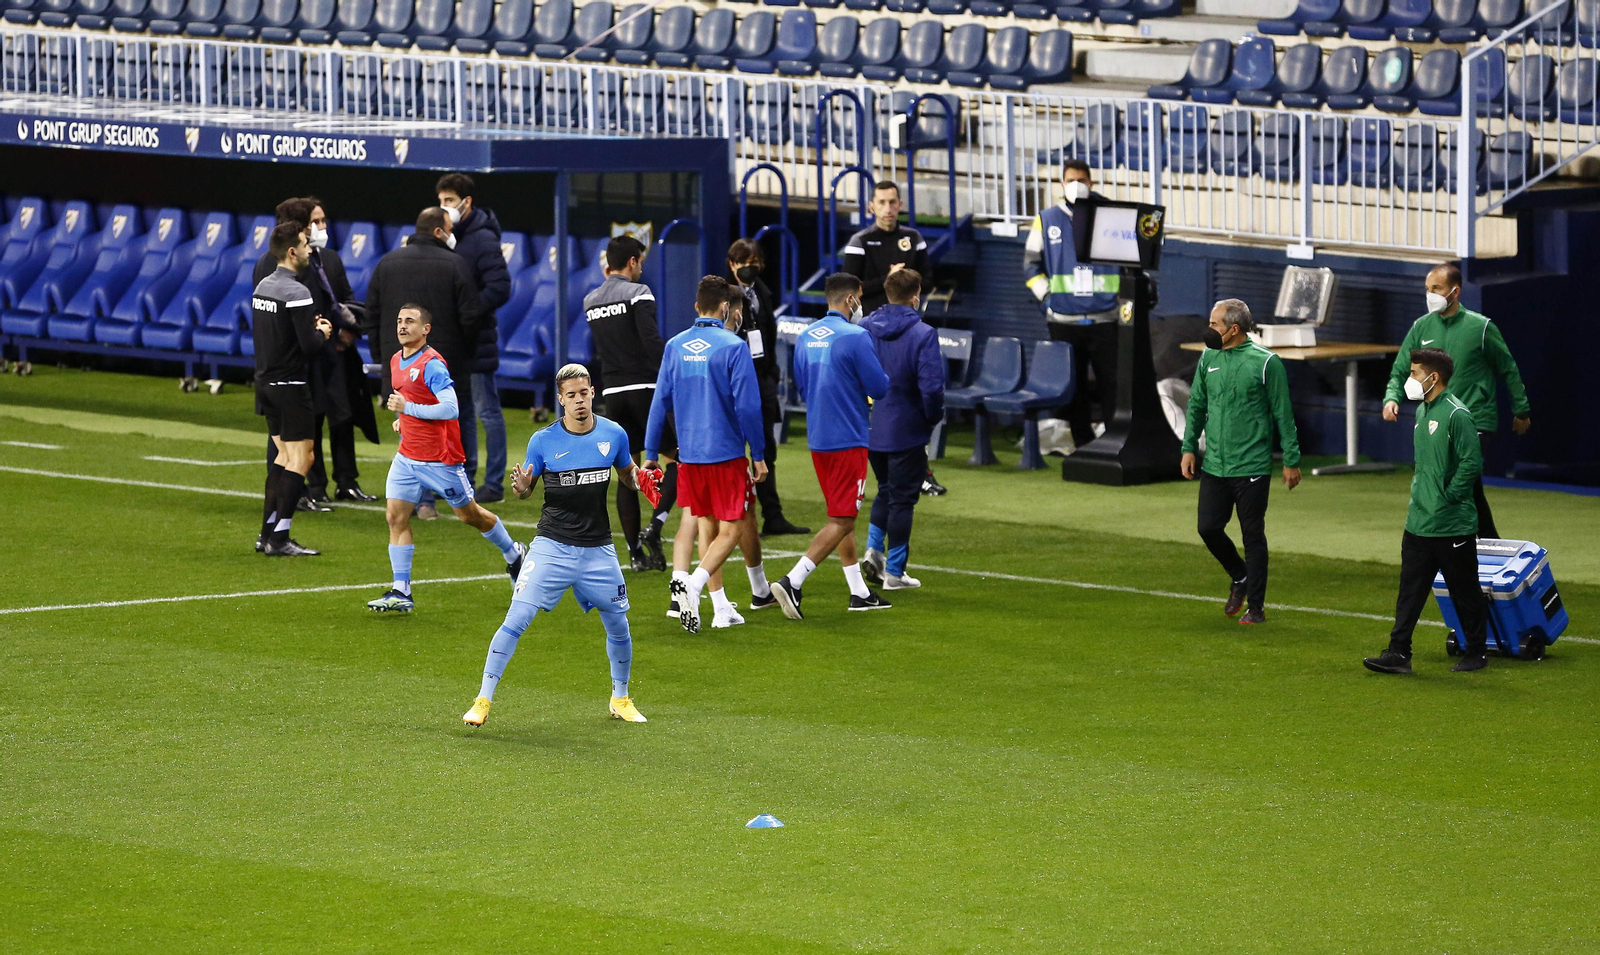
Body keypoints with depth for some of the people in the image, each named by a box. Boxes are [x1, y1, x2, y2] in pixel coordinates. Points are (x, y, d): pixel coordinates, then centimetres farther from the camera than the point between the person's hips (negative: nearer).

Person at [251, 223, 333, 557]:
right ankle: (279, 538, -8)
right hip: (291, 385, -9)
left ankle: (268, 531, 16)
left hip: (266, 382, 9)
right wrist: (322, 333, 0)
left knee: (285, 454, 17)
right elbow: (309, 346, -22)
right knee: (301, 458, -4)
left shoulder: (262, 287, 8)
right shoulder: (296, 293, -19)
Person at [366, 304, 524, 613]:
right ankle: (400, 591, -5)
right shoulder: (396, 361, 9)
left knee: (468, 514, 8)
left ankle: (513, 554, 33)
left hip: (439, 458, -7)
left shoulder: (432, 364, -18)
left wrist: (409, 408, -24)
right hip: (407, 456, 7)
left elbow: (450, 408, -26)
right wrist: (402, 418, 10)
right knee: (395, 516, -5)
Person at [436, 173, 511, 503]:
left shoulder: (483, 240, -13)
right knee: (460, 412, 15)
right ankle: (465, 476, 24)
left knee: (487, 411, -3)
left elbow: (500, 289, -21)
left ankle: (494, 484, 1)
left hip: (476, 340, -8)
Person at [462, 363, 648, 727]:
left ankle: (621, 699, 32)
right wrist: (520, 488, -19)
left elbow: (628, 473, 18)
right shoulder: (543, 441, -6)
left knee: (618, 628, 9)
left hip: (598, 551, 2)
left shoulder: (614, 434, 0)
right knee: (515, 621, -13)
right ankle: (483, 700, -7)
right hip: (552, 547, -2)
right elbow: (526, 489, 4)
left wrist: (640, 479, -4)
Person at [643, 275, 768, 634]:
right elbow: (748, 406, -11)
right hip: (727, 453, -5)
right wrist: (758, 455, -2)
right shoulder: (733, 347, -10)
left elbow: (660, 402, 8)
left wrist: (651, 453, 15)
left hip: (688, 454, 5)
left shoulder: (675, 346, 4)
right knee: (729, 531, -3)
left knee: (704, 524, 20)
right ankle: (694, 583, -23)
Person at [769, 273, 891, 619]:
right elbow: (880, 388, -13)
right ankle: (792, 581, -19)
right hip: (848, 441, -8)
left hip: (818, 440, 8)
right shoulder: (855, 337, -16)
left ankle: (859, 592, 24)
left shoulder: (805, 337, 7)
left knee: (841, 516, 18)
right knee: (842, 521, -6)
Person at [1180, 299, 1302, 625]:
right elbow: (1197, 405, 17)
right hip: (1214, 465, 5)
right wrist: (1189, 447, 9)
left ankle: (1256, 607, 9)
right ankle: (1239, 577, 30)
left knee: (1253, 536, 1)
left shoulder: (1265, 362, -9)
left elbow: (1283, 414, -5)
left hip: (1252, 467, -5)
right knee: (1209, 528, 3)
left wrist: (1291, 461, -5)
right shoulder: (1209, 358, 7)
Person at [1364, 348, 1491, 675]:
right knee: (1410, 589, 4)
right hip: (1418, 522, 8)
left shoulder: (1457, 415, -16)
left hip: (1453, 525, -8)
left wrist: (1448, 498, -15)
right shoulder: (1422, 411, 11)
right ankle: (1398, 653, 4)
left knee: (1464, 592, 5)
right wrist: (1419, 493, 14)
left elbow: (1472, 464, -19)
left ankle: (1477, 651, 17)